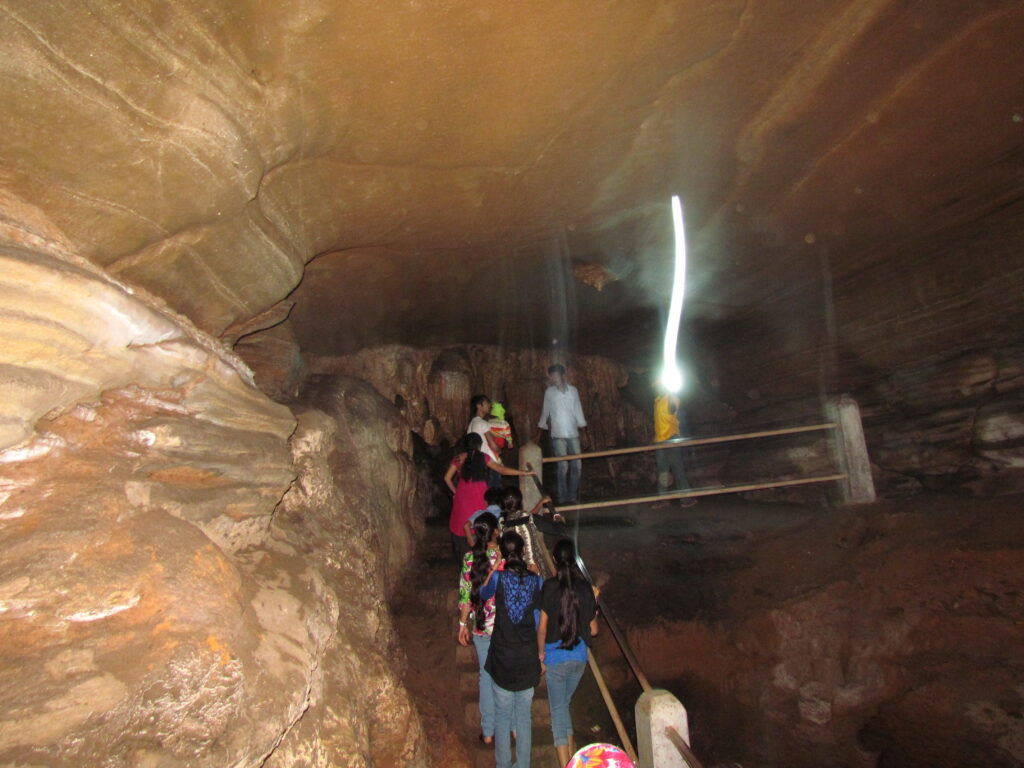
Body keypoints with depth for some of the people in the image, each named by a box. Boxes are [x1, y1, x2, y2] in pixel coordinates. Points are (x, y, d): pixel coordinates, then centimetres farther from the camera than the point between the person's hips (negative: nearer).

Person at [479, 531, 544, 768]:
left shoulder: (498, 577, -17)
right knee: (524, 714, 20)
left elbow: (483, 594, 5)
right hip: (527, 658, 2)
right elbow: (539, 620, -2)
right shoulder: (535, 580, -12)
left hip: (502, 657, -2)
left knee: (502, 714, 17)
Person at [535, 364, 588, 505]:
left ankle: (573, 496, 18)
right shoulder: (549, 392, 0)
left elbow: (578, 411, 10)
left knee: (577, 466, 4)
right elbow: (545, 412, 8)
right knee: (563, 466, -7)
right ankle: (563, 498, 4)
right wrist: (539, 432, 11)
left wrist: (583, 431, 10)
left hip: (573, 434, 3)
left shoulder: (573, 390, 4)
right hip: (558, 435, -3)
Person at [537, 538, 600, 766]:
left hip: (556, 658, -4)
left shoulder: (550, 586, -17)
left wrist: (540, 653, 2)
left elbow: (542, 627, -13)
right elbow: (593, 630, 0)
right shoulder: (586, 588, -7)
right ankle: (573, 756, 37)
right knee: (564, 704, 25)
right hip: (580, 657, 4)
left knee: (558, 709, 12)